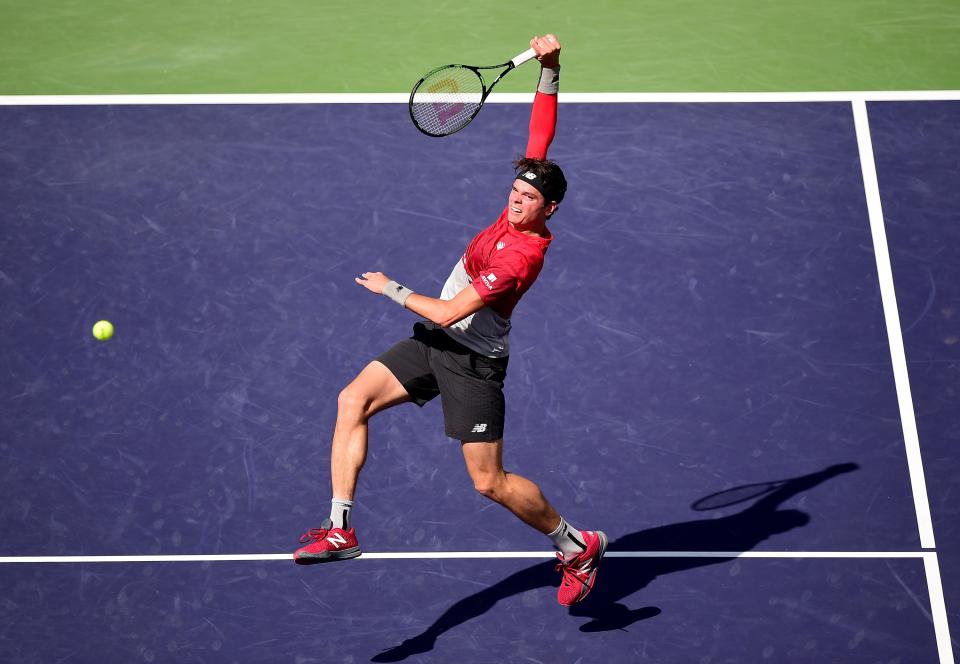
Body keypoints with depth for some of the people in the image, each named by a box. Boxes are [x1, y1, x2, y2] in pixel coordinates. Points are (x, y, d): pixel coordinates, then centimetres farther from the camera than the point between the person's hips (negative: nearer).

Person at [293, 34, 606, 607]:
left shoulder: (520, 256, -27)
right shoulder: (521, 208, -4)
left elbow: (448, 312, -25)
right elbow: (542, 132, 5)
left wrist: (390, 289, -11)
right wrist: (550, 68, -6)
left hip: (471, 360, -9)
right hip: (436, 342, 9)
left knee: (490, 482, -3)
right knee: (354, 401, -7)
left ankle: (578, 547, 19)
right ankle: (341, 529, -7)